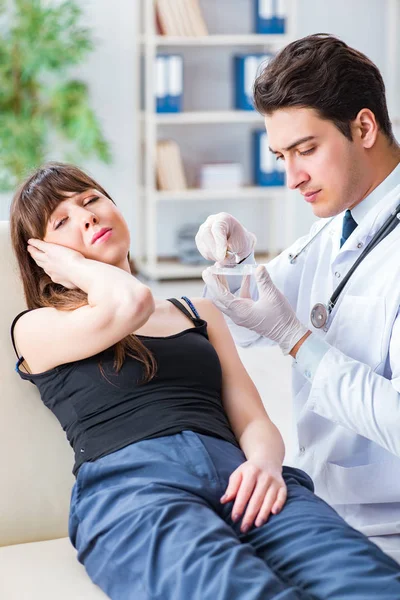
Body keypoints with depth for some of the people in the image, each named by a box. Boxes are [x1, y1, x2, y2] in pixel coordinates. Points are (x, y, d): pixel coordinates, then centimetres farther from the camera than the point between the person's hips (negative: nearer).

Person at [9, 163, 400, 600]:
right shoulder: (36, 328, 16)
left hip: (235, 476, 4)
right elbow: (130, 304, -5)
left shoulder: (200, 314, 31)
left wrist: (265, 463, -2)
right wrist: (76, 266, 16)